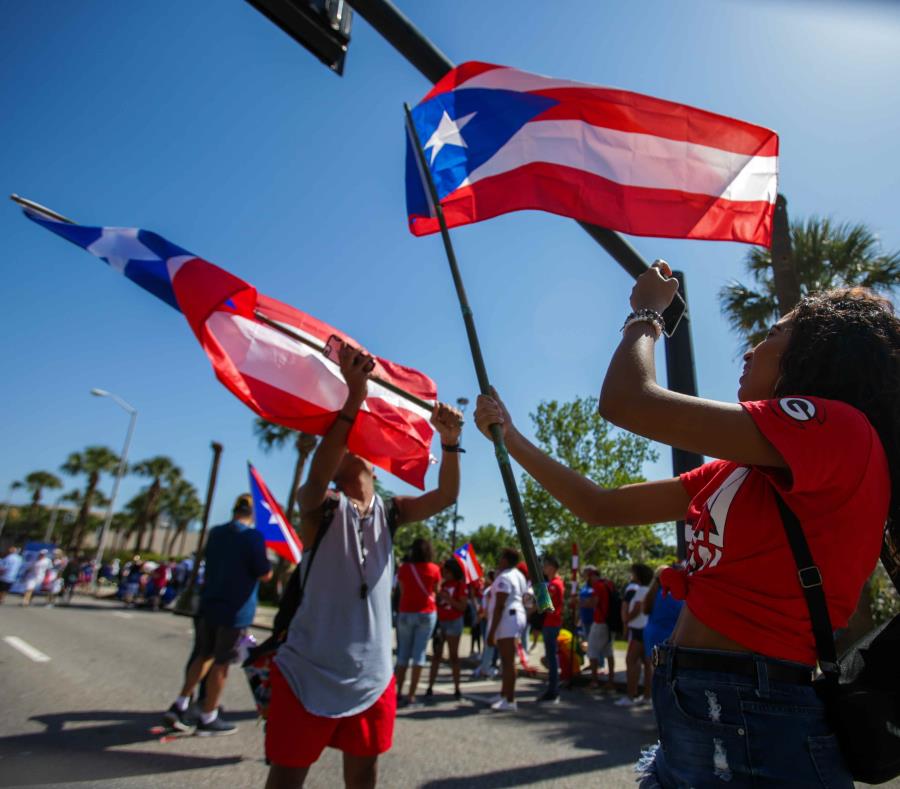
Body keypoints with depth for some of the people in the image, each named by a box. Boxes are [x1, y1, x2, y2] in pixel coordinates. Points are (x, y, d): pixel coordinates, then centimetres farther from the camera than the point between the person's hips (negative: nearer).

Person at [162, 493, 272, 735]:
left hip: (209, 604, 6)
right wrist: (267, 563, 4)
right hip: (236, 609, -6)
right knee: (221, 663, 6)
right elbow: (265, 574, -15)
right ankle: (208, 718, 17)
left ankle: (179, 706, 21)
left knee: (204, 656, 22)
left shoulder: (215, 533, 6)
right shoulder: (254, 536, -16)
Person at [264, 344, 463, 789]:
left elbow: (446, 496, -9)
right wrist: (354, 399, -44)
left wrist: (449, 441, -27)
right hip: (309, 673, -4)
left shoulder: (388, 513, 3)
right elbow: (316, 476, -33)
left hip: (373, 677, 4)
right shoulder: (321, 506, -10)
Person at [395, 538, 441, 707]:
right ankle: (411, 695, 1)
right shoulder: (434, 569, -5)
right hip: (427, 614, -1)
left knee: (403, 654, 12)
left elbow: (402, 590, 4)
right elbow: (436, 590, 5)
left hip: (406, 613, 1)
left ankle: (398, 692, 12)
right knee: (419, 653, 2)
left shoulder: (404, 568, -3)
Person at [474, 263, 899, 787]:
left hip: (748, 725, -8)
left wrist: (646, 314, -2)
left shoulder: (837, 427, -15)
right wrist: (510, 438, 12)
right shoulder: (736, 470, 10)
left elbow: (626, 401, -22)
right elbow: (601, 508, 11)